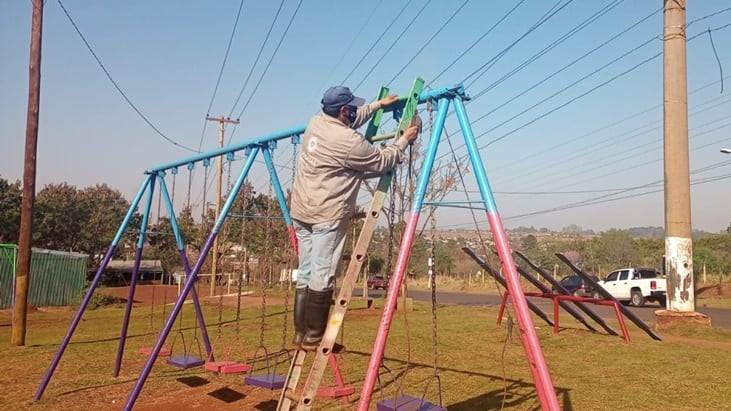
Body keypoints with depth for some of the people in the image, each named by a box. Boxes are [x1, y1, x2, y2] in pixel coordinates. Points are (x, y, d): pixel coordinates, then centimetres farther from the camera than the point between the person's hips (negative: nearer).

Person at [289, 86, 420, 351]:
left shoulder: (315, 122, 8)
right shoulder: (349, 141, -16)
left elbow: (353, 120, 28)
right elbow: (383, 162, -3)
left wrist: (378, 105, 32)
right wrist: (404, 140, 11)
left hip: (300, 212, 9)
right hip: (327, 215, -9)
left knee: (305, 274, 10)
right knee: (322, 276, -3)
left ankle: (301, 335, 15)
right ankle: (313, 337, 2)